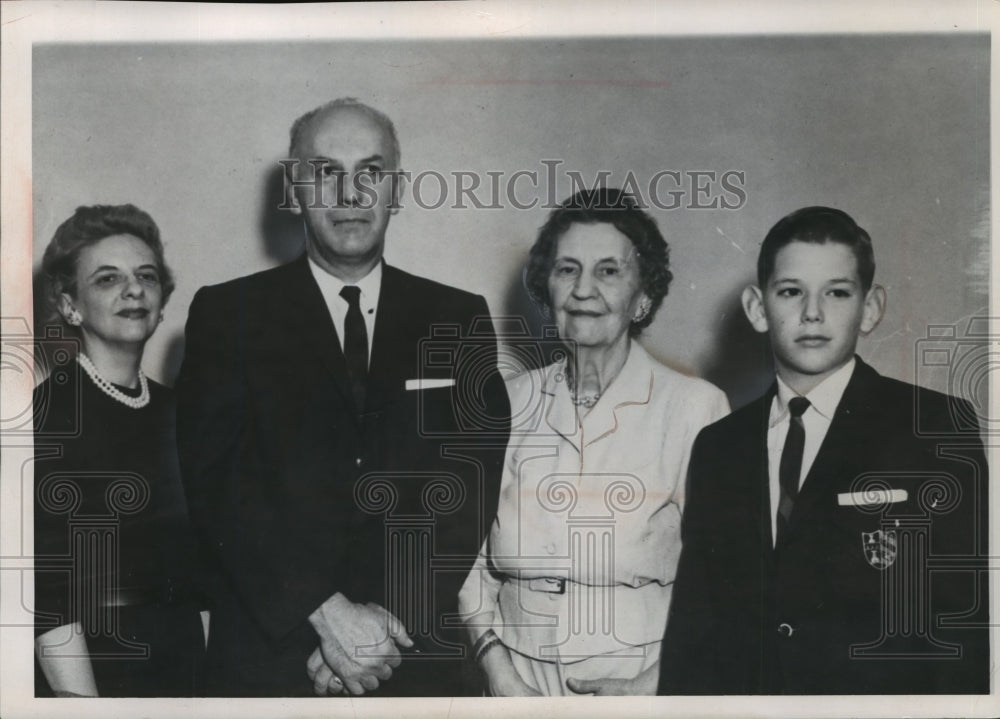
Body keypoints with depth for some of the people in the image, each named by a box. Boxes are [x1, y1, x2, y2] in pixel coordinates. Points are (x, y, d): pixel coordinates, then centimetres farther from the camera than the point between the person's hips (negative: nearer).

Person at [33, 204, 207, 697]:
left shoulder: (172, 410, 7)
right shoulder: (48, 411, -11)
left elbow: (195, 558, 10)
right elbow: (48, 591, -16)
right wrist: (81, 702, -22)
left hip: (186, 658, 6)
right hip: (89, 666, -6)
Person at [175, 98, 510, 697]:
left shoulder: (460, 319, 5)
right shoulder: (227, 314, 1)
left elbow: (472, 488, -2)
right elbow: (217, 482, -8)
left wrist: (388, 625, -14)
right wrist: (325, 612, -17)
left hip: (419, 662, 2)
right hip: (270, 655, -1)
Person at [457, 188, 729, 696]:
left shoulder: (696, 406, -9)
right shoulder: (511, 403, 1)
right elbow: (472, 555, 5)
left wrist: (651, 685, -17)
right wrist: (500, 672, -6)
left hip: (640, 685, -2)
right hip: (519, 687, 3)